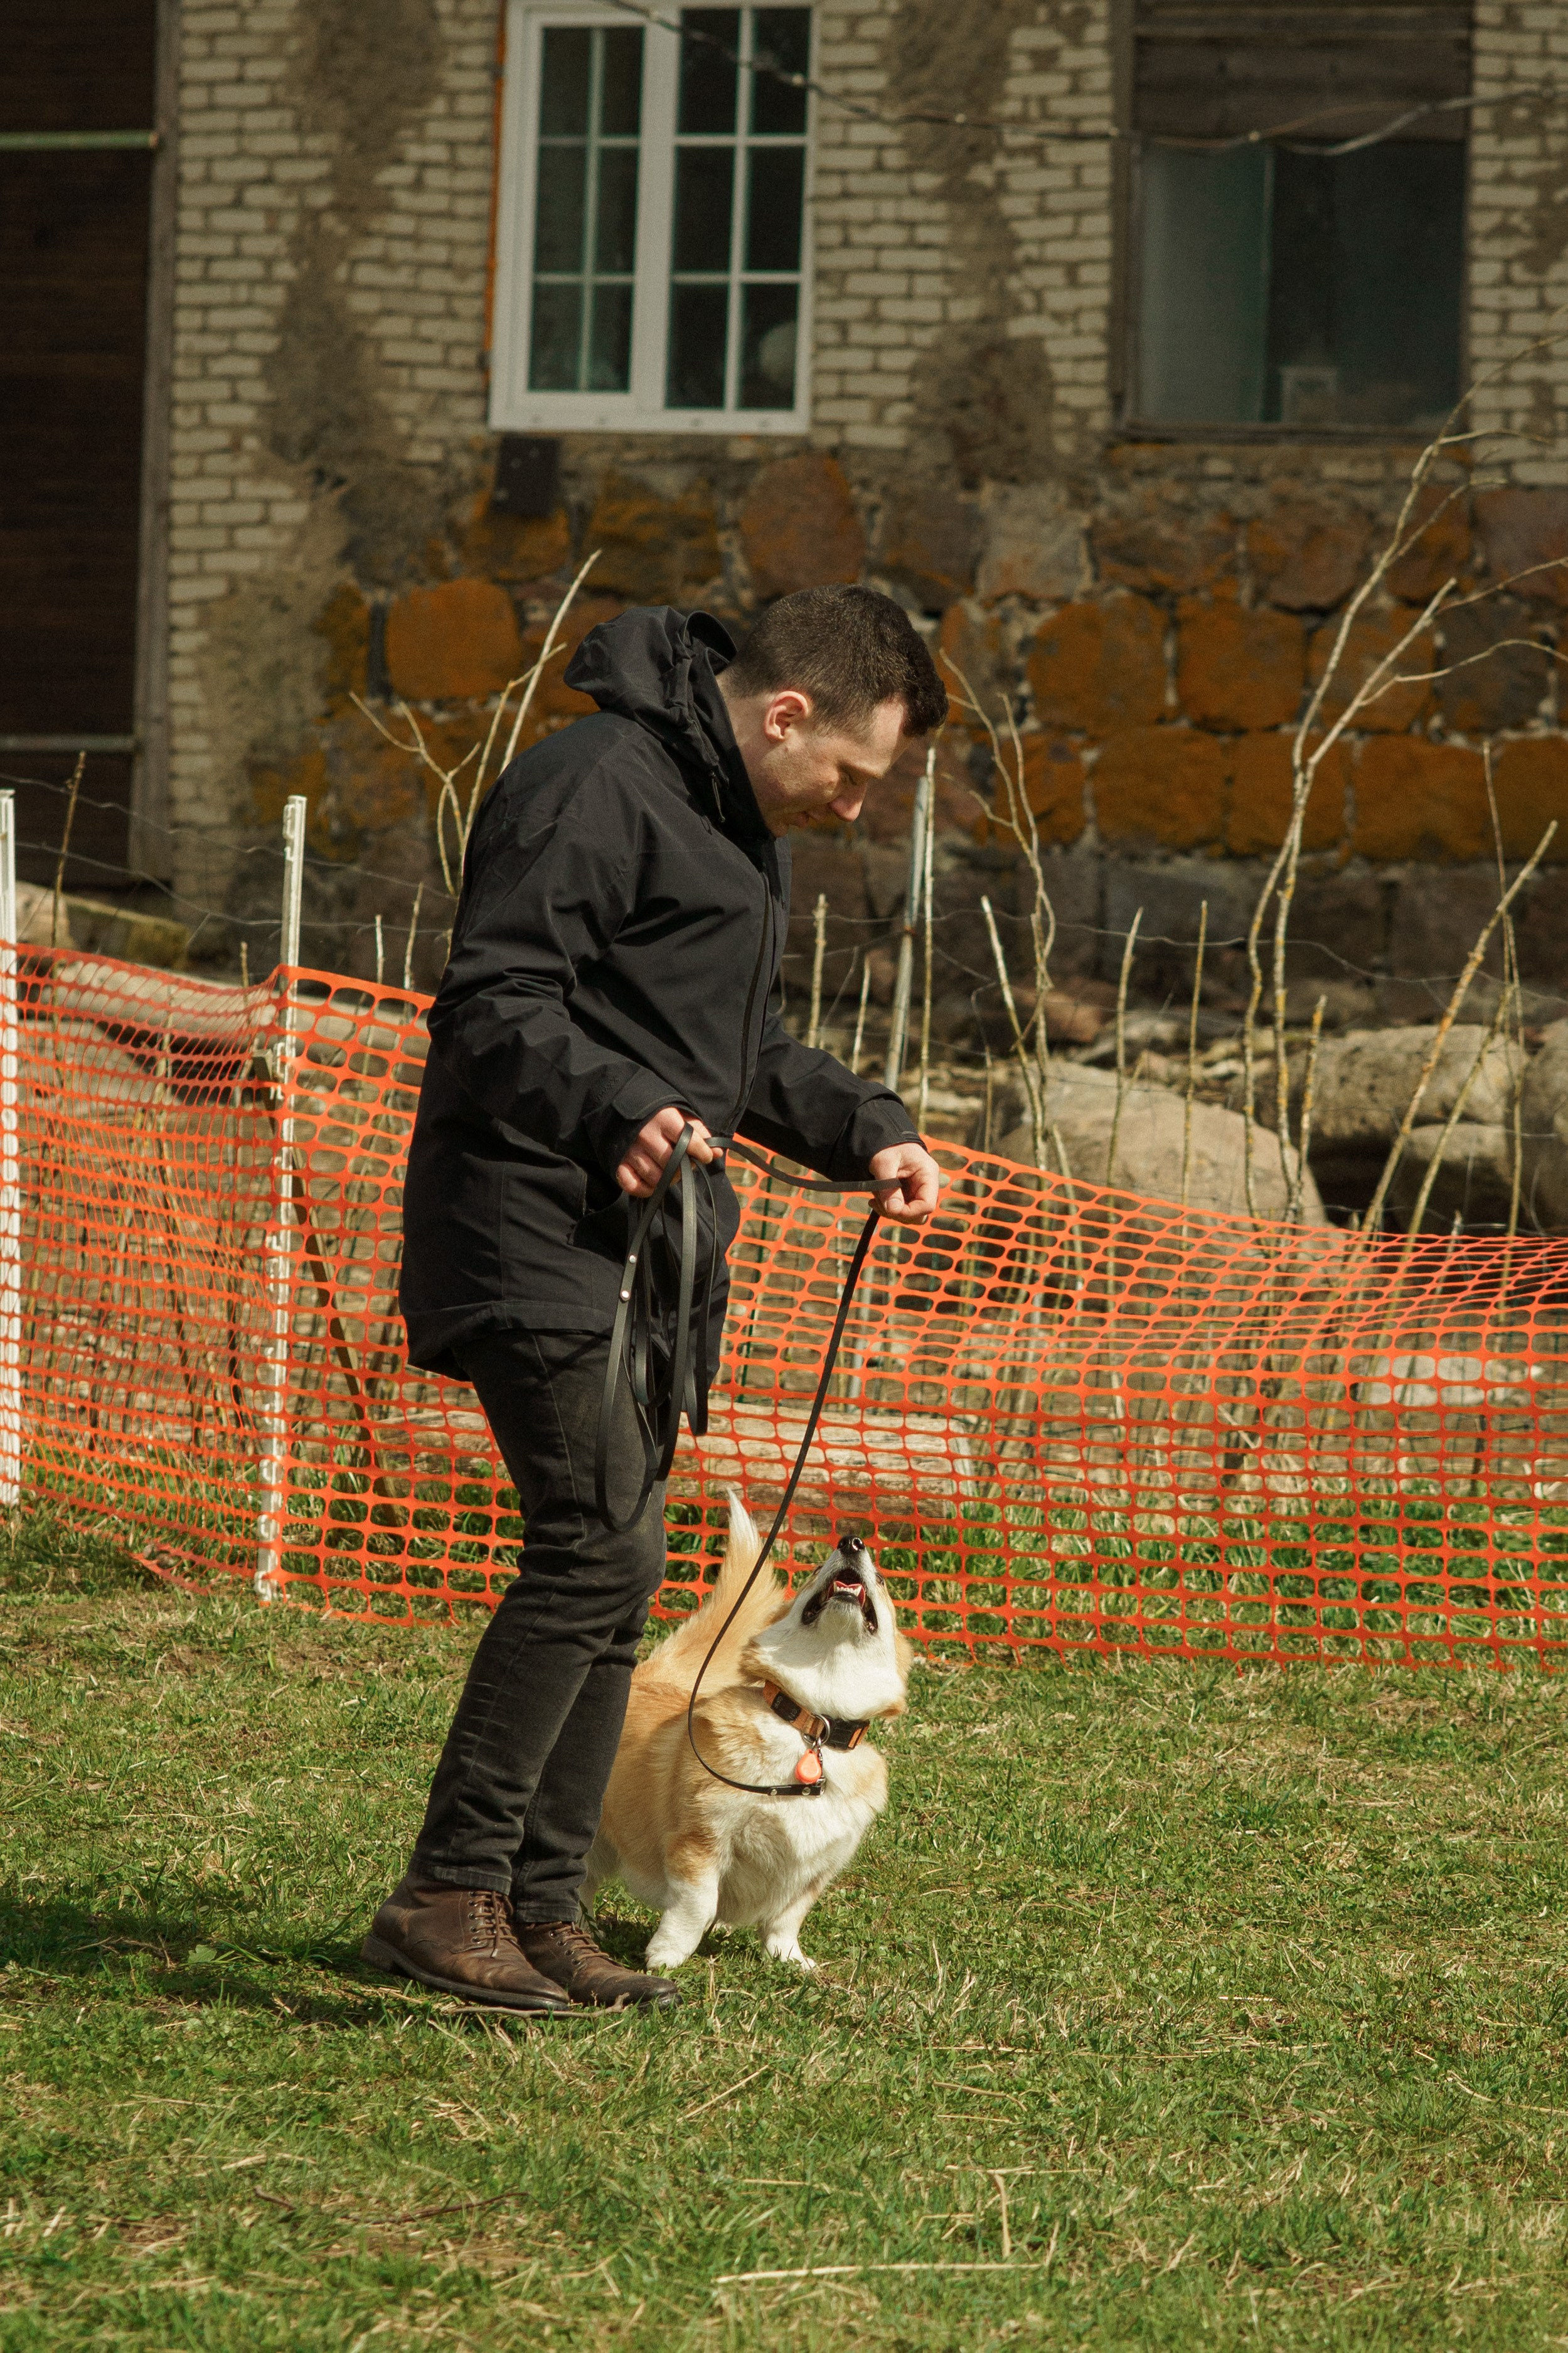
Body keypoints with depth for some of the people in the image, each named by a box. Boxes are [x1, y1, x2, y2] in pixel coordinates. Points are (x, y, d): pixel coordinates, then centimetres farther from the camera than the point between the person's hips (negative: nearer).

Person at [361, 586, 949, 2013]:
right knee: (598, 1549, -16)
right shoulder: (596, 788, -14)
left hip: (641, 1254, 10)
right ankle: (447, 1897, -12)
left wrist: (868, 1132, 13)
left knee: (617, 1576, 9)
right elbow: (490, 1007, -19)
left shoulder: (742, 824, 18)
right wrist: (618, 1111, -33)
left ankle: (543, 1909, 15)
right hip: (538, 1245, -10)